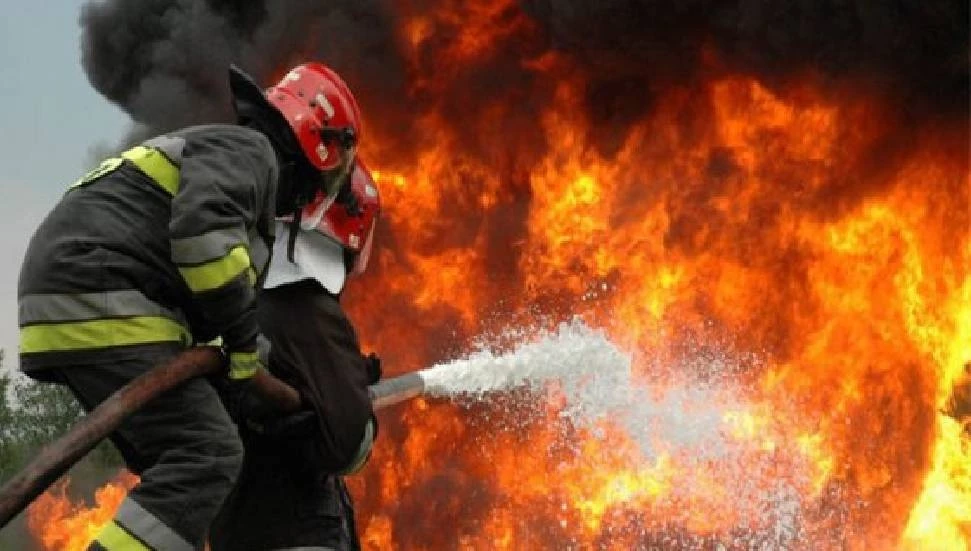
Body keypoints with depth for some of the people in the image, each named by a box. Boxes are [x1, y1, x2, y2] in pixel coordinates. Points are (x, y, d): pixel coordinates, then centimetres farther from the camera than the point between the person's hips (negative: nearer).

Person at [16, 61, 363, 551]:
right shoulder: (249, 149, 0)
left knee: (174, 470, 12)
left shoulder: (223, 152, 32)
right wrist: (245, 340, -12)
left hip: (68, 307, 11)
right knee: (208, 454, -17)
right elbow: (203, 229, -21)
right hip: (99, 307, -11)